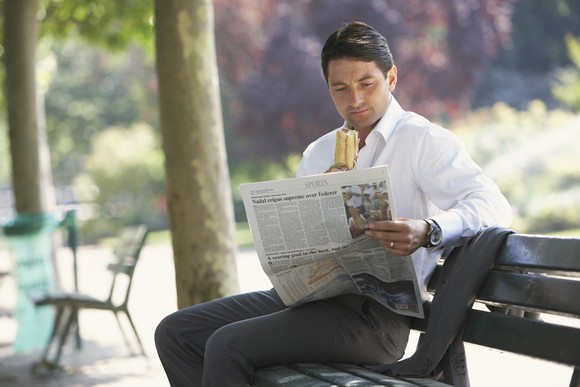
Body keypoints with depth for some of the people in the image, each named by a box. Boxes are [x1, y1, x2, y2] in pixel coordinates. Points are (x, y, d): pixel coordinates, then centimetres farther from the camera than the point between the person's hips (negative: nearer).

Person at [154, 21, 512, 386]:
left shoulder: (423, 140, -1)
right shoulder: (319, 152, 20)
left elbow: (493, 205, -16)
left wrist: (428, 232, -36)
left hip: (373, 311, -7)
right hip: (306, 291, 8)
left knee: (227, 346, -24)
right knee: (175, 332, -2)